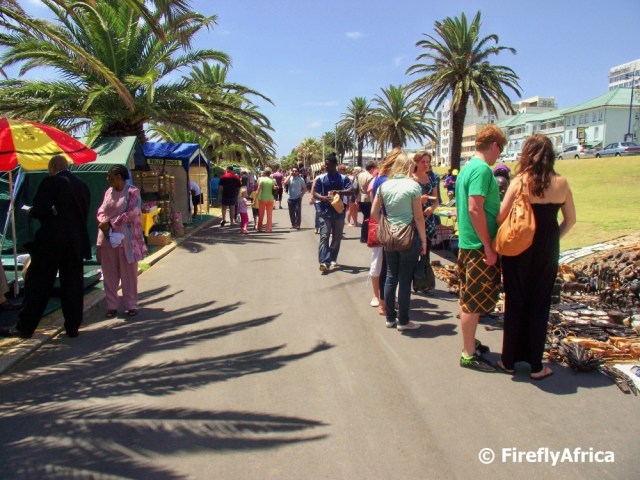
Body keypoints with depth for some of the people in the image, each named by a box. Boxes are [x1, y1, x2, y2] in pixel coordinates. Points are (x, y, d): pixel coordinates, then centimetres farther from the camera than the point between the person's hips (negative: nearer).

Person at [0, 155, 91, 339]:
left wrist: (31, 211, 5)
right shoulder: (82, 186, 9)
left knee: (37, 284, 4)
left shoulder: (50, 182, -7)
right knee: (72, 285, 9)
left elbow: (40, 210, -16)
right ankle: (72, 327, 13)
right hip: (76, 242, 5)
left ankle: (25, 326, 9)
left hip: (50, 241, -5)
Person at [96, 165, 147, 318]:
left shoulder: (132, 192, -6)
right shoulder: (108, 191, 12)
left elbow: (132, 213, -16)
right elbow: (101, 210, 11)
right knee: (109, 273, 8)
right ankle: (112, 305, 18)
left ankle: (131, 305, 12)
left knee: (128, 273, 3)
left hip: (126, 239, -6)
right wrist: (103, 222, -11)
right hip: (107, 238, 6)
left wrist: (111, 223, -15)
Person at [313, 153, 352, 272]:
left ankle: (332, 259, 26)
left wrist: (339, 192, -27)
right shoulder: (321, 178, 4)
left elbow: (350, 191, -9)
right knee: (324, 236, -11)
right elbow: (314, 193, 2)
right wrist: (322, 198, -19)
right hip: (325, 212, -1)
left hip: (339, 212, 1)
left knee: (337, 237, 10)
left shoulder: (343, 178, 2)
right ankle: (324, 262, -19)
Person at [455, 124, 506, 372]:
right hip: (479, 246, -10)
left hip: (467, 243, 10)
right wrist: (489, 247, -20)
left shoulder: (467, 168, 14)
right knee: (474, 301, -1)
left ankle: (470, 343, 32)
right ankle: (469, 355, 9)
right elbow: (475, 209, -24)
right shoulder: (482, 169, -16)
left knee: (470, 299, 19)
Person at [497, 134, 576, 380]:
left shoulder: (520, 181, -11)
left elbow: (501, 217, -12)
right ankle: (536, 365, 18)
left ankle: (509, 360, 20)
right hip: (547, 252, 2)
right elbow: (570, 219, 6)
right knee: (539, 305, 11)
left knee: (515, 304, 10)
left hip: (518, 250, -2)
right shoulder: (561, 183, -2)